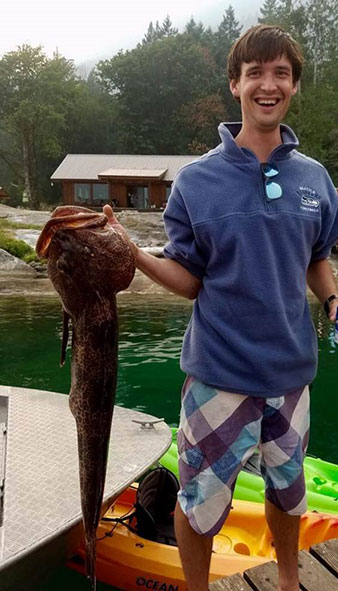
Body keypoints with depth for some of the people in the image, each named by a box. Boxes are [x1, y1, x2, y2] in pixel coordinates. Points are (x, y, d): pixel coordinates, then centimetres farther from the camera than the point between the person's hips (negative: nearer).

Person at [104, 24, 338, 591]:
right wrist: (132, 254, -23)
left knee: (287, 487, 22)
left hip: (291, 369, 4)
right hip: (219, 372, -3)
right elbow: (189, 280, -6)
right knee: (201, 501, 10)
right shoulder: (196, 180, -7)